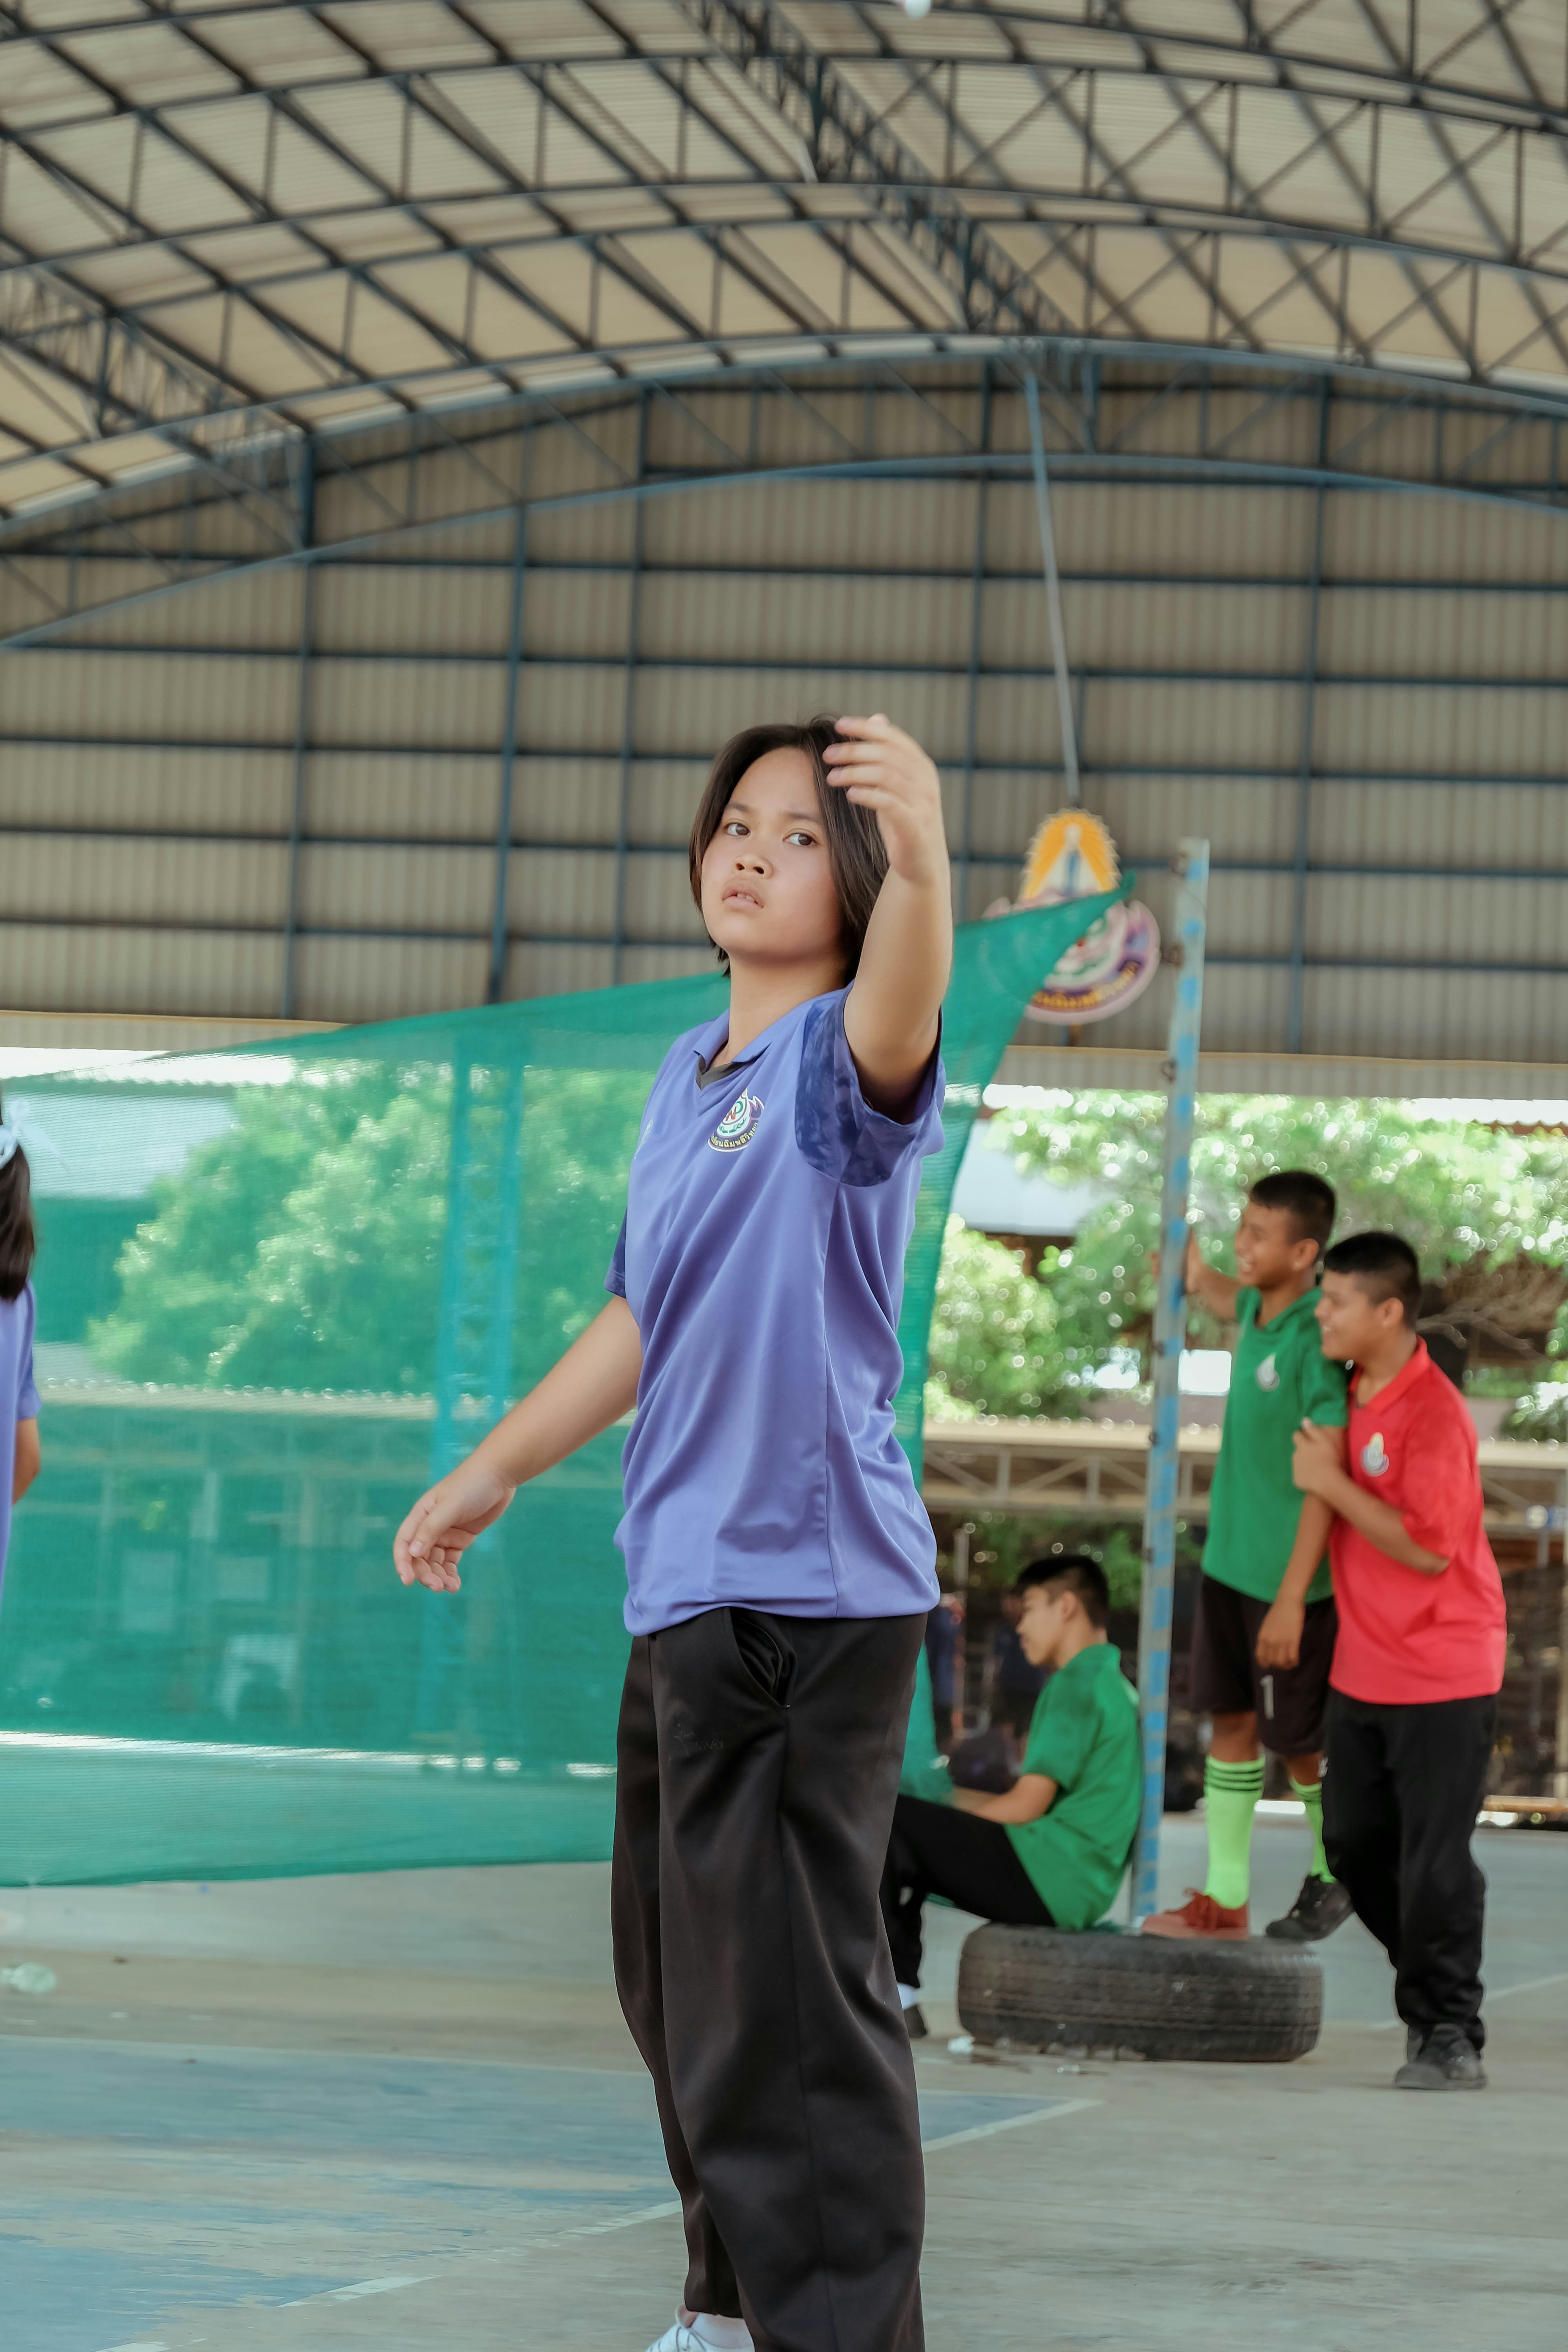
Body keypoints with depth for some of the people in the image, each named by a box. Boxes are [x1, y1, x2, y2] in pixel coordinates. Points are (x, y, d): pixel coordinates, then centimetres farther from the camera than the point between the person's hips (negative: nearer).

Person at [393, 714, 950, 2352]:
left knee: (785, 2003, -12)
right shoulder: (686, 1077, 16)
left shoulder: (836, 1064, -11)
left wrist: (921, 865, -57)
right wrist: (492, 1475, 33)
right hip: (684, 1586, 9)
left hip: (805, 1585, -9)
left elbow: (894, 1031, -37)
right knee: (676, 1972, 20)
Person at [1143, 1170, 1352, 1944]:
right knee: (1231, 1726, 10)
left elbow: (1325, 1480, -23)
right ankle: (1223, 1901, 15)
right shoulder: (1259, 1310, 2)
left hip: (1289, 1581, -8)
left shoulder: (1315, 1344, -22)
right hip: (1230, 1564, 8)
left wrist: (1292, 1598, -24)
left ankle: (1331, 1880, 27)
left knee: (1302, 1745, 6)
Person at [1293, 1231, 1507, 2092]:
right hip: (1364, 1672, 9)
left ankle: (1450, 2037, 1)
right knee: (1355, 1844, 12)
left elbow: (1429, 1549, -23)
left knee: (1433, 1862, -6)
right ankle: (1430, 1995, 27)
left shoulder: (1434, 1413, -19)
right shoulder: (1351, 1394, 8)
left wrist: (1333, 1483, -19)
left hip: (1442, 1680, -9)